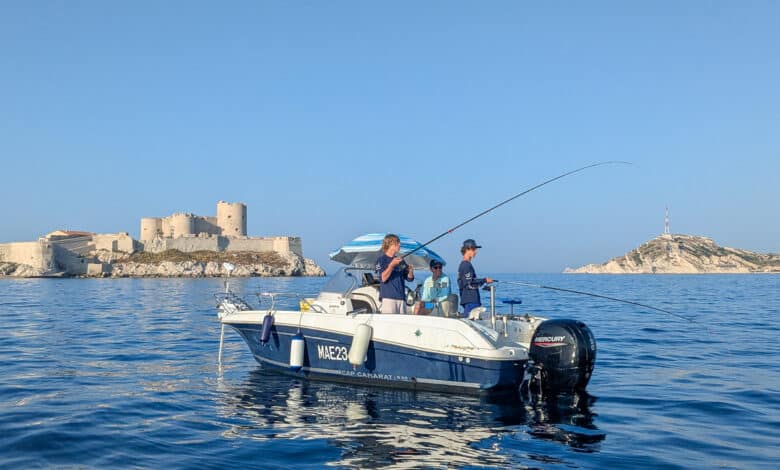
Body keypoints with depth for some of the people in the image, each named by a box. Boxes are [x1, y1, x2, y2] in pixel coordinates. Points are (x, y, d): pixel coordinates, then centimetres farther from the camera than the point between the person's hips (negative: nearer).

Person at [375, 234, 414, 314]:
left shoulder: (401, 260, 17)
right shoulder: (381, 260, 0)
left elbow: (409, 278, 16)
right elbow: (383, 278, -12)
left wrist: (411, 270, -5)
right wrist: (392, 264, -20)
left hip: (402, 298, 6)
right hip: (388, 297, -6)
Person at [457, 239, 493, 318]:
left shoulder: (463, 264, 18)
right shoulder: (467, 265, -13)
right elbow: (469, 284, -19)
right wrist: (484, 280, -11)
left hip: (467, 299, 10)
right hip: (471, 300, -10)